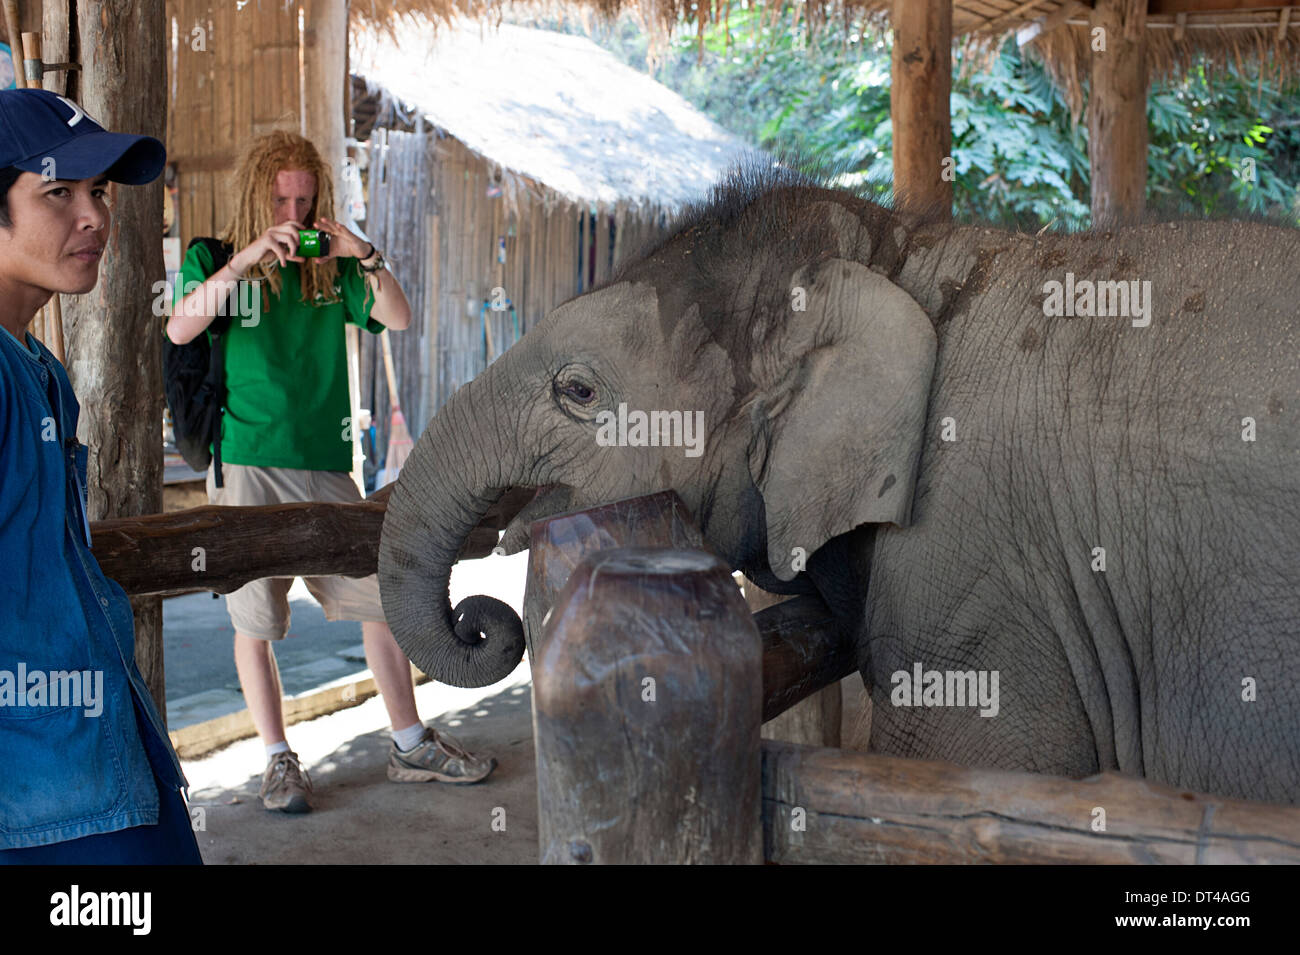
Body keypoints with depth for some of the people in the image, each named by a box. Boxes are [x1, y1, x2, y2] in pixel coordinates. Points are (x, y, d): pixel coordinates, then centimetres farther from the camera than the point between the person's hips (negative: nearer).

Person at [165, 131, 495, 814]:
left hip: (326, 463, 3)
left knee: (381, 600, 4)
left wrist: (367, 258, -11)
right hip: (245, 466, -3)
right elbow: (179, 329, -14)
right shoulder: (212, 259, 4)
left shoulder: (330, 267, 12)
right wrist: (245, 260, -22)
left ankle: (410, 746, 16)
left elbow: (398, 319, 4)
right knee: (254, 619, 1)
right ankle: (279, 760, 15)